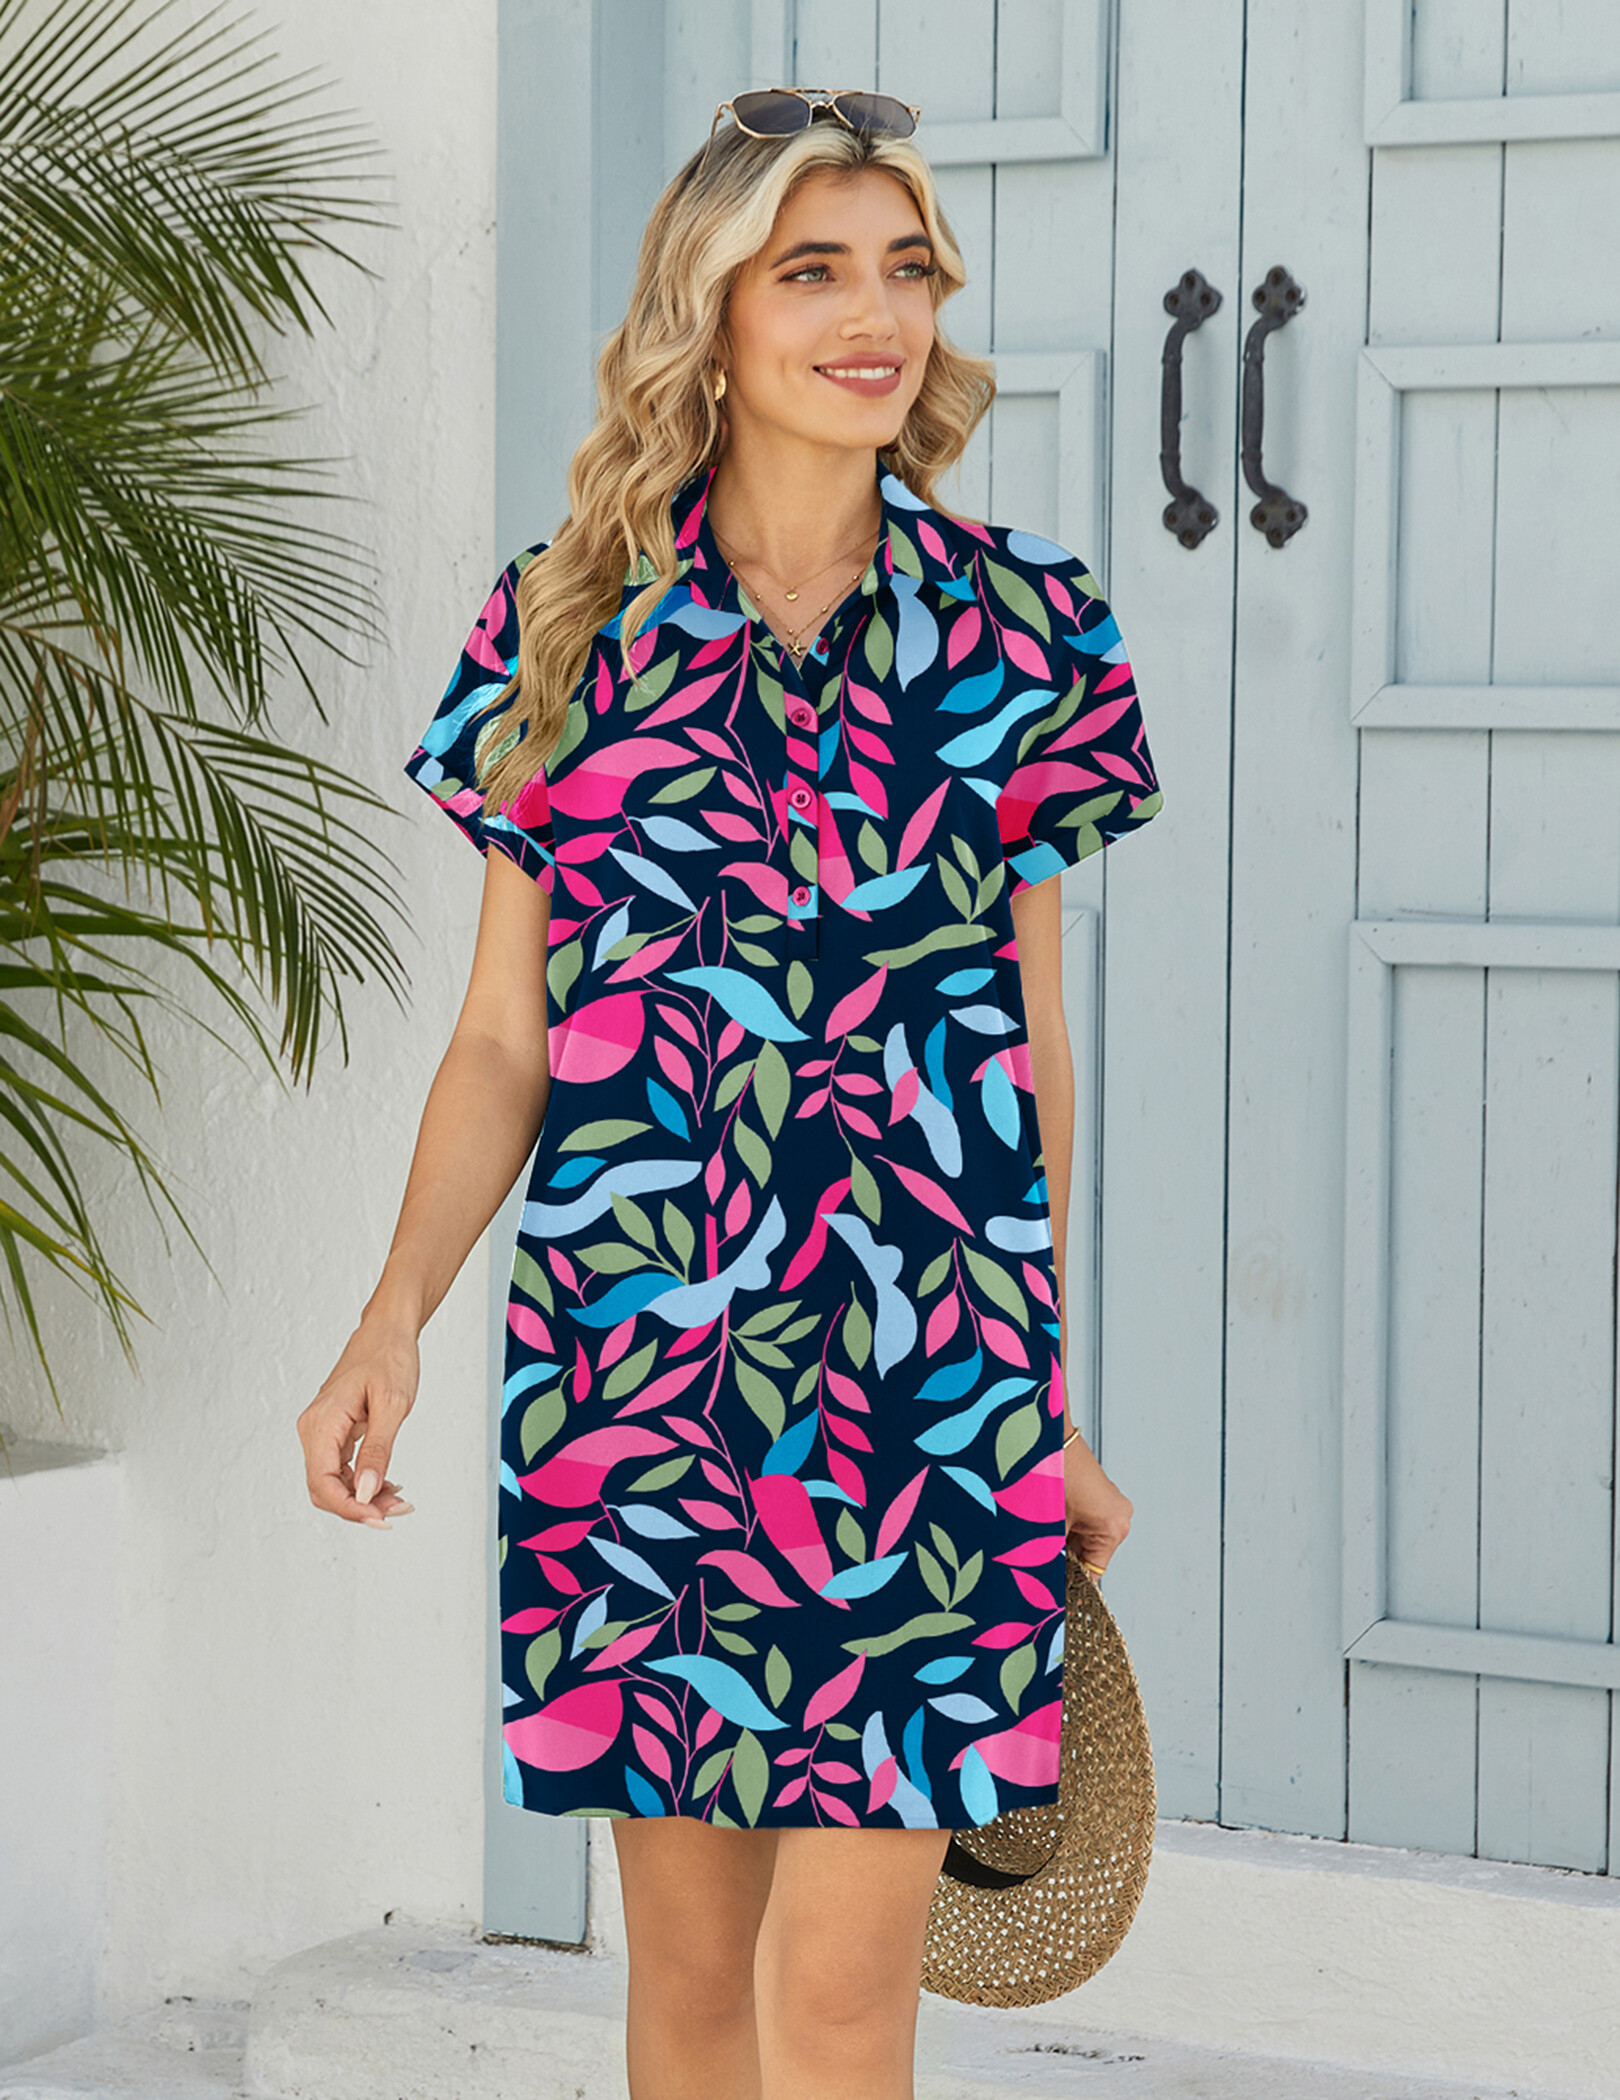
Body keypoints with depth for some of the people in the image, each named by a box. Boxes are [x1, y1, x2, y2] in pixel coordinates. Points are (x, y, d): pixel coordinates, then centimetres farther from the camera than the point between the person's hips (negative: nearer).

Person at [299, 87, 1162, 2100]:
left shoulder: (1016, 625, 5)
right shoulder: (571, 619, 5)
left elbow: (1033, 1037, 9)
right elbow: (501, 1035, 6)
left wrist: (1064, 1419, 10)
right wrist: (397, 1311, -9)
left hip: (926, 1368, -1)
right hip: (634, 1349, 1)